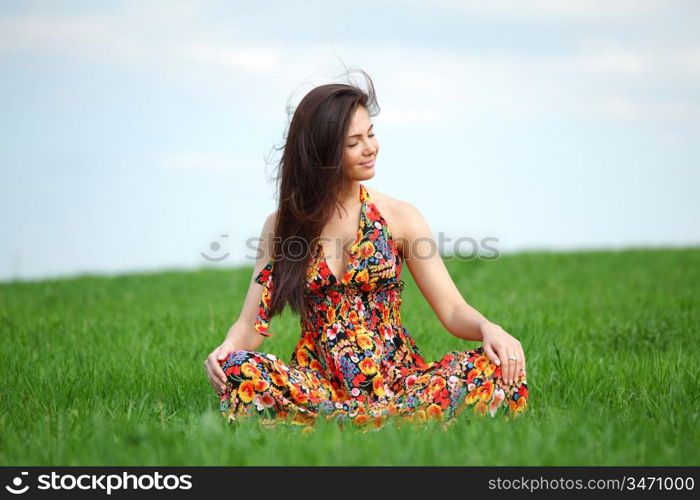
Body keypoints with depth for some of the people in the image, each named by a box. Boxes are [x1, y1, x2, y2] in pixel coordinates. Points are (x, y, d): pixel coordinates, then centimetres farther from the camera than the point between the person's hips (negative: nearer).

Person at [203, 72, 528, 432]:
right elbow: (252, 325, 4)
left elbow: (453, 310, 1)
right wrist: (226, 348, -19)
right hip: (319, 382, 0)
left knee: (495, 373, -29)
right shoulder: (282, 226, 8)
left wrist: (488, 329, -21)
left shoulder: (399, 217, 6)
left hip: (397, 378, 0)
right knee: (237, 370, -32)